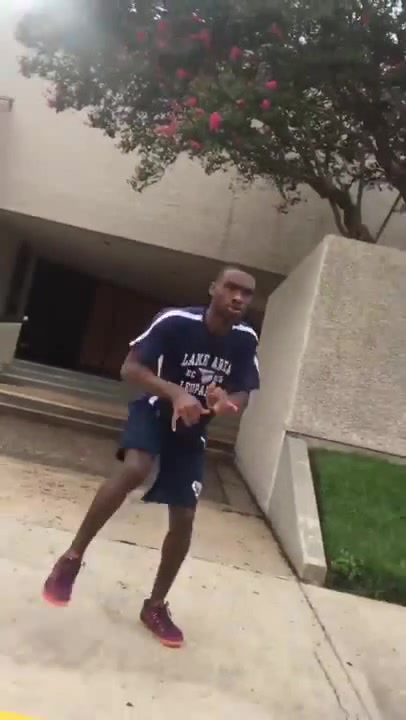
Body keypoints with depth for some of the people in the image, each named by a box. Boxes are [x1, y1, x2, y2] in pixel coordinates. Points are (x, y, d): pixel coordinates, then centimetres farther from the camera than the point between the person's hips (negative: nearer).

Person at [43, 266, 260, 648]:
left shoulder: (246, 340, -10)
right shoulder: (175, 321, -22)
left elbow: (242, 395, -3)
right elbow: (130, 368, -22)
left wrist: (226, 402, -28)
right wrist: (175, 392, -37)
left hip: (192, 430, 4)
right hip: (154, 410, -4)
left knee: (184, 519, 1)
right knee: (135, 469, -35)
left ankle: (156, 606, 23)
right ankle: (72, 557, -14)